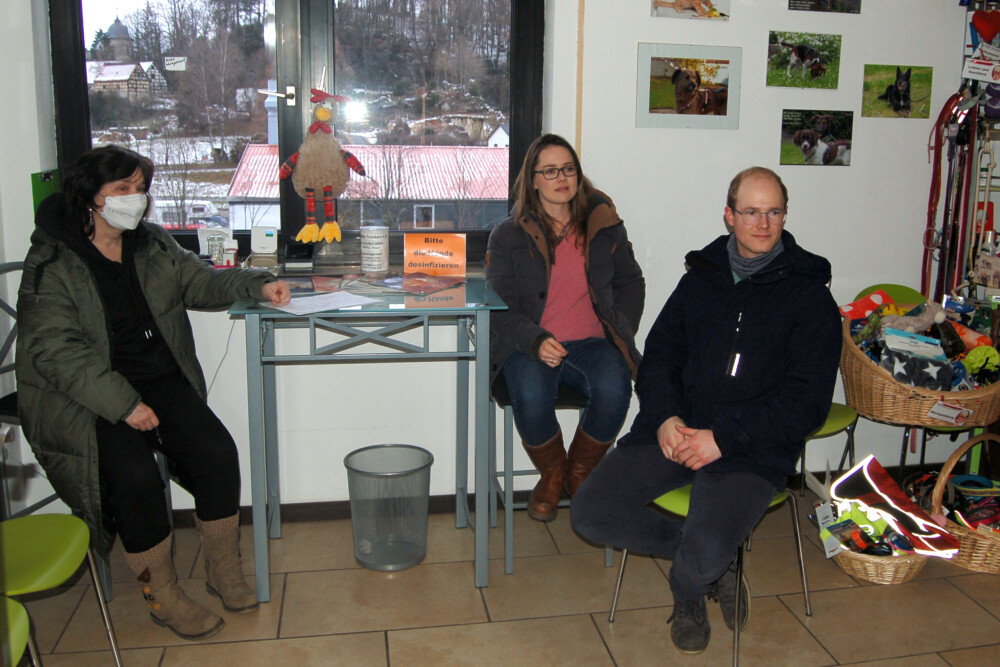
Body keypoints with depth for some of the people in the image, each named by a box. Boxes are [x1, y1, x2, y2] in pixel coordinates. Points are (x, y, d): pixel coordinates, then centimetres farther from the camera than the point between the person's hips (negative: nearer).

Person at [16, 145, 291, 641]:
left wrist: (256, 285, -5)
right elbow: (56, 350, -16)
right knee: (135, 474, -27)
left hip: (160, 379, 5)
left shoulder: (152, 245, 9)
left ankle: (224, 574, 4)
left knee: (217, 452, -16)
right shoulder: (51, 263, -9)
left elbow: (199, 281, 16)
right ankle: (163, 598, -5)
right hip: (83, 396, -5)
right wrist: (123, 404, -25)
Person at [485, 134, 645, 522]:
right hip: (529, 346, -1)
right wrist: (536, 342, -19)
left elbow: (630, 282, 20)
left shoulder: (604, 227, 10)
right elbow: (501, 307, -1)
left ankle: (581, 471, 0)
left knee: (614, 391, -31)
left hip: (592, 341, 1)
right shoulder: (508, 236, 4)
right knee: (531, 397, -33)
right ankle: (552, 475, 1)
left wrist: (621, 331, 3)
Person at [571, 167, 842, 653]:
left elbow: (808, 398, -5)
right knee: (591, 513, -14)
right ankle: (714, 563, 6)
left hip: (751, 449, -4)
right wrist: (666, 416, -7)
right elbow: (658, 356, 14)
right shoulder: (700, 279, 16)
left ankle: (687, 593, 13)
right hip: (675, 431, 4)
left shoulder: (809, 296, 2)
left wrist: (723, 437, -15)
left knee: (704, 554, -28)